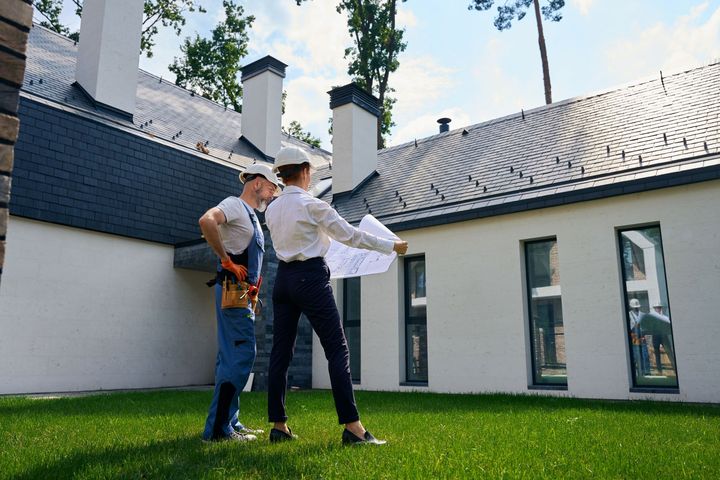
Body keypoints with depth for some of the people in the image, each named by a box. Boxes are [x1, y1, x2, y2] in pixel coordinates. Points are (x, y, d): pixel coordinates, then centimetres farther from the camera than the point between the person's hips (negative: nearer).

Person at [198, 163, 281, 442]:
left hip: (243, 294, 10)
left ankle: (229, 423, 18)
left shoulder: (250, 216, 23)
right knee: (241, 354, -12)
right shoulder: (235, 204, -5)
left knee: (232, 356, 11)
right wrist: (226, 259, -22)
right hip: (233, 290, -10)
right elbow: (206, 221, -27)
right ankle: (218, 428, -9)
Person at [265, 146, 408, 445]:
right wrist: (391, 246, 1)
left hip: (284, 277, 7)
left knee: (281, 352, 8)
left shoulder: (272, 209, 10)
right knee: (337, 350, -4)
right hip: (310, 278, -7)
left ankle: (278, 426, 15)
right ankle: (352, 427, -5)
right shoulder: (312, 205, -10)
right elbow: (350, 235, -8)